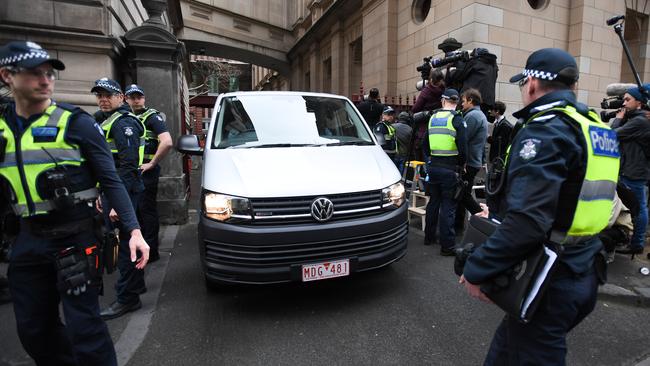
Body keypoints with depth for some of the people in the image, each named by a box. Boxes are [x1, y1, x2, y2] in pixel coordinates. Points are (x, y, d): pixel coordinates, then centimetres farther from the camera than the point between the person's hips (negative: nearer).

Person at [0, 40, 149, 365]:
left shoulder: (75, 122, -7)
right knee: (32, 329, 17)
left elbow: (110, 181, -10)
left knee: (82, 326, -1)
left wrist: (133, 230, -19)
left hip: (74, 237, -5)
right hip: (28, 241, 6)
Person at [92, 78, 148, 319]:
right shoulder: (107, 121, 20)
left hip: (123, 191, -10)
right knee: (125, 241, 18)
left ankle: (127, 298, 5)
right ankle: (136, 285, 32)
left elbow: (128, 165, -21)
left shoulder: (123, 123, -13)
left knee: (125, 242, -4)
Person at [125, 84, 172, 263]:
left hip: (146, 173, -8)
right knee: (135, 210, 16)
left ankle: (151, 251, 7)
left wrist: (152, 163, -19)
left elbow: (167, 142, -24)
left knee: (148, 210, -2)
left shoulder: (152, 117, -9)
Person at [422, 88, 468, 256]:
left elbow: (425, 144, 15)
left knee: (433, 201, 17)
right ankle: (447, 245, 2)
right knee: (448, 206, -1)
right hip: (449, 168, -5)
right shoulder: (457, 119, -8)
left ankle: (429, 237, 29)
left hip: (433, 166, 5)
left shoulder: (432, 117, 10)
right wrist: (461, 164, 3)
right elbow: (462, 146, -13)